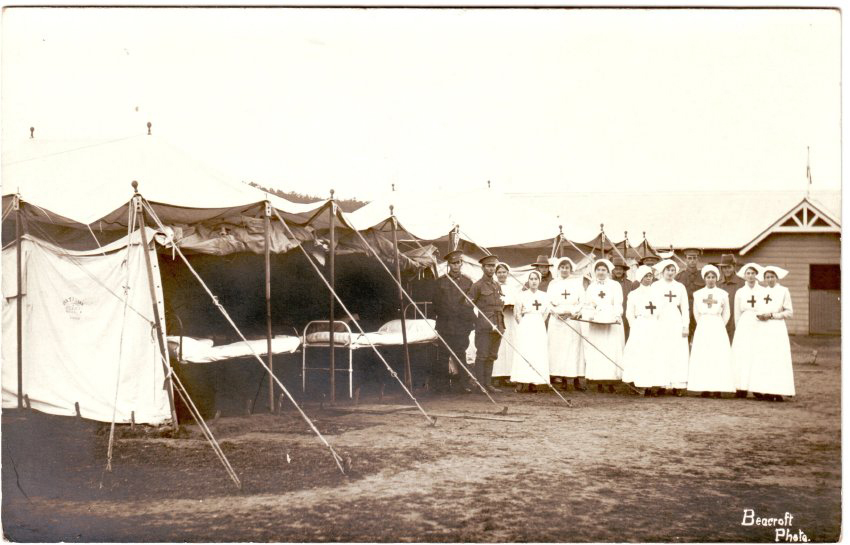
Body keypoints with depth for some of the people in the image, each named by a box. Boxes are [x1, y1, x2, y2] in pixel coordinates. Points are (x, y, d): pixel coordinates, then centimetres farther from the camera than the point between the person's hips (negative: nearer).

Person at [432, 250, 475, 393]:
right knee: (443, 356, -2)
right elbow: (437, 304, 8)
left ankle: (460, 384, 6)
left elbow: (470, 305, 11)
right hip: (445, 326, -1)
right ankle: (441, 384, 2)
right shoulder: (441, 282, 6)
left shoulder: (467, 282, 11)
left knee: (460, 355, 2)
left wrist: (470, 322, 3)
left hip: (461, 326, 2)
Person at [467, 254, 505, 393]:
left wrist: (501, 324, 15)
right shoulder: (478, 286, -4)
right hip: (484, 325, -7)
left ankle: (487, 383, 14)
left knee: (492, 356, 9)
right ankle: (480, 384, -3)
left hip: (497, 325, 7)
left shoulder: (497, 286, 18)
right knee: (482, 355, -6)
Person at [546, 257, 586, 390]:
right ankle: (562, 379, -3)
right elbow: (548, 302, 7)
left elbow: (583, 301, 4)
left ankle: (576, 380, -6)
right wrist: (556, 312, -9)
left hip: (573, 318, -1)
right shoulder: (553, 283, 13)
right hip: (557, 319, 1)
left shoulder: (577, 282, 10)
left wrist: (572, 312, -9)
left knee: (574, 348, -6)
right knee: (558, 348, -4)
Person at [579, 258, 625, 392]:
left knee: (612, 351, -8)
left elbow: (618, 304, -2)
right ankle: (598, 382, -6)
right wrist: (588, 316, -6)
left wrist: (617, 316, -19)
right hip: (595, 324, 2)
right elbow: (586, 305, 13)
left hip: (612, 323, -2)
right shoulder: (591, 287, 18)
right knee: (595, 351, -6)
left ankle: (611, 381, -9)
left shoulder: (615, 286, 9)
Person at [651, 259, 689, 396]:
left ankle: (677, 384, -2)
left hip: (676, 323, 2)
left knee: (678, 354, -3)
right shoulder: (655, 286, 7)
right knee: (661, 354, -6)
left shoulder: (680, 287, 13)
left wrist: (685, 326, 4)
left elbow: (685, 308, 12)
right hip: (660, 323, -2)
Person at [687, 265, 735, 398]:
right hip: (702, 330, 1)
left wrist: (719, 326, 8)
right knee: (702, 358, -5)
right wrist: (703, 325, 12)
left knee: (719, 357, -6)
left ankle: (718, 388, -5)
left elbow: (727, 313, 11)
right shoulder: (698, 294, 8)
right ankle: (704, 388, -4)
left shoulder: (723, 294, 5)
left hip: (718, 329, -1)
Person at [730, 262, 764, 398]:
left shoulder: (762, 291, 4)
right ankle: (741, 388, -5)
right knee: (742, 356, -5)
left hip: (759, 327, -1)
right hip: (743, 327, 2)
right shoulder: (740, 292, 10)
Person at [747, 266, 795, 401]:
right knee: (760, 359, -1)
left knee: (777, 359, -7)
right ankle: (763, 390, 0)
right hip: (761, 330, 5)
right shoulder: (762, 291, 16)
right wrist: (759, 316, -2)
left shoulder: (783, 291, 2)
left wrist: (772, 315, -11)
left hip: (777, 329, -5)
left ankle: (776, 391, -7)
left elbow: (789, 312, -2)